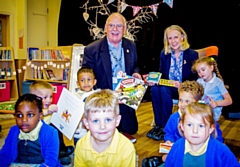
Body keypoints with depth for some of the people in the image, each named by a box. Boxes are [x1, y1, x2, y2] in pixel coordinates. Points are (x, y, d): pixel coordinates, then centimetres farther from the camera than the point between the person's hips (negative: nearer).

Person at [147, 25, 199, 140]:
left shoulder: (192, 55, -6)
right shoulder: (164, 54, 5)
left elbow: (195, 78, -6)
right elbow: (161, 75, 9)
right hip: (168, 86, 4)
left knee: (164, 90, -33)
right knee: (154, 88, -28)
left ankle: (165, 127, -21)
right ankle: (158, 125, -19)